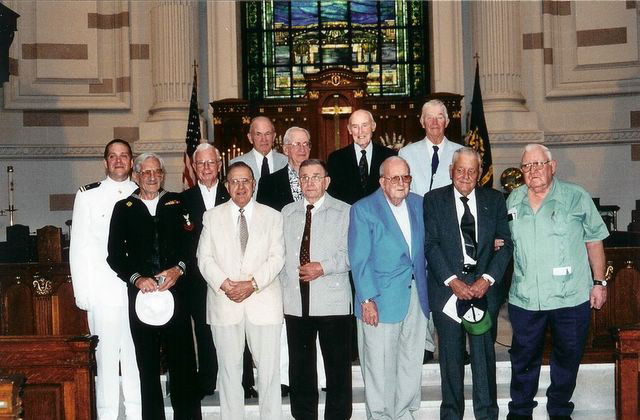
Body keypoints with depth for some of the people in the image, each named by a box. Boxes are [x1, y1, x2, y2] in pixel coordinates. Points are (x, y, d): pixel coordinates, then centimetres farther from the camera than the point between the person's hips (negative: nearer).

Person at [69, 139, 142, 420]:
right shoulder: (88, 196, 4)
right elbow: (79, 247, 3)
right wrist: (82, 292, -2)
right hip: (104, 291, -2)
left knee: (136, 355, 6)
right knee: (106, 355, 1)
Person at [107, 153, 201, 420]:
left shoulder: (177, 203, 12)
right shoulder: (123, 208, 11)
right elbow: (115, 255, 5)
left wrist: (179, 268, -11)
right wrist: (136, 278, -8)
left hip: (175, 290, 0)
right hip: (140, 293, 1)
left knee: (183, 359, -2)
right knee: (147, 363, 6)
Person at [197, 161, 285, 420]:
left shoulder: (272, 216, 8)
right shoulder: (212, 217, 10)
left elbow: (277, 257, 0)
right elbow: (205, 258, 3)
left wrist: (253, 284, -13)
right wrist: (224, 284, -12)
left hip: (263, 301, 0)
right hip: (224, 302, 1)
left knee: (269, 368, 0)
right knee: (229, 368, 7)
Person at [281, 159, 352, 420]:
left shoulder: (343, 212, 0)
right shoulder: (287, 213, 13)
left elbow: (350, 253, -7)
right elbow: (281, 253, 14)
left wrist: (323, 267, -18)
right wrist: (282, 287, 6)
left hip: (332, 300, -4)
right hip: (296, 300, 4)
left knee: (338, 364, 3)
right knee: (300, 364, 12)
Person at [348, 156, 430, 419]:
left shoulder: (418, 204, 9)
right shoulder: (363, 210, -7)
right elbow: (359, 260, -9)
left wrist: (424, 289, 9)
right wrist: (367, 299, -14)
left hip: (416, 296, 5)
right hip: (381, 300, -5)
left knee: (411, 363, 13)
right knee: (380, 368, 2)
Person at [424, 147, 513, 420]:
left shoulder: (494, 200, 8)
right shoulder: (434, 200, 3)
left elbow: (505, 244, 3)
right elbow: (431, 244, -4)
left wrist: (487, 279, -10)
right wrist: (452, 281, -13)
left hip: (484, 287, 1)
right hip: (447, 286, -1)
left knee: (484, 353, 3)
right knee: (451, 355, 6)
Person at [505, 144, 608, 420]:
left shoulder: (576, 197, -4)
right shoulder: (513, 200, 6)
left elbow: (594, 241, 0)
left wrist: (599, 282, -1)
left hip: (571, 298, -2)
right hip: (525, 298, 2)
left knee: (567, 358, 11)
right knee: (524, 358, 12)